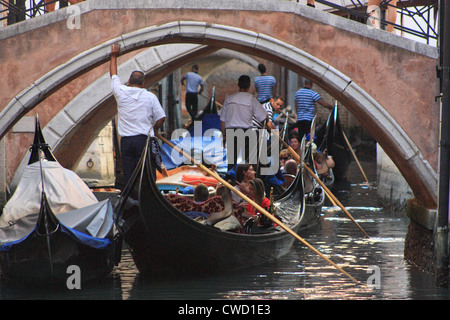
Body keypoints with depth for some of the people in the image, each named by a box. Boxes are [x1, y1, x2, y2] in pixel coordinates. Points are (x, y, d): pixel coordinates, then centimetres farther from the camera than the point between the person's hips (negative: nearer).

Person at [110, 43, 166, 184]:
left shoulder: (121, 92, 5)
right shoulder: (150, 96, 0)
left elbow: (113, 76, 23)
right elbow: (161, 118, 0)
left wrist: (114, 56, 36)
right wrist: (153, 130, 19)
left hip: (126, 140, 2)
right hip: (145, 139, -2)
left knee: (128, 176, 3)